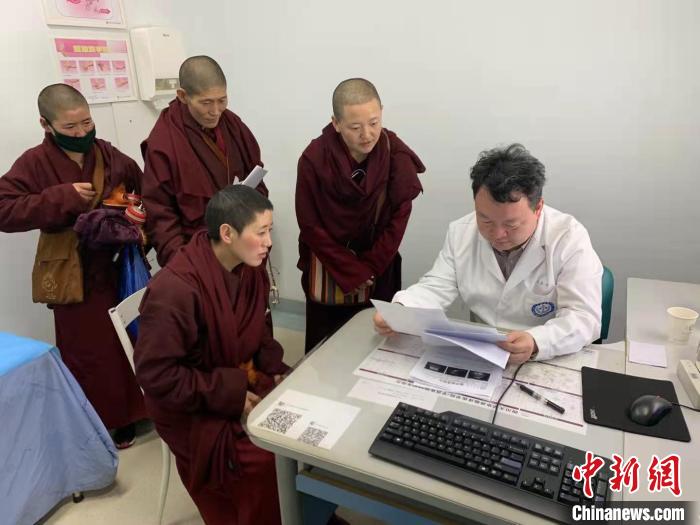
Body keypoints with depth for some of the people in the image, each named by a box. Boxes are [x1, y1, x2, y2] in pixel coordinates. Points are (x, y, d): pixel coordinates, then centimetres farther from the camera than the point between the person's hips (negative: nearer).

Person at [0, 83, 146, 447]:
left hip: (122, 266, 4)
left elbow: (143, 192, 15)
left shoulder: (109, 155, 2)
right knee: (89, 354, 7)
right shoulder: (33, 164, -8)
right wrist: (62, 198, -22)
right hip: (76, 276, -3)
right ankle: (101, 425, 28)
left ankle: (135, 409, 35)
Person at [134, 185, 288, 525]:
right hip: (194, 409, -6)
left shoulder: (250, 270, -3)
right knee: (267, 456, -24)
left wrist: (275, 369, -5)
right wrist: (228, 395, -24)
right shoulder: (175, 290, -27)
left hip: (246, 380, 7)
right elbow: (155, 374, -23)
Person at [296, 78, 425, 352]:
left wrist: (368, 269, -11)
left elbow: (399, 217, -8)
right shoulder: (314, 159, -19)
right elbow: (311, 227, -12)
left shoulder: (396, 153, -15)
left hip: (379, 269, 1)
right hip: (327, 268, -1)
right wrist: (352, 272, -12)